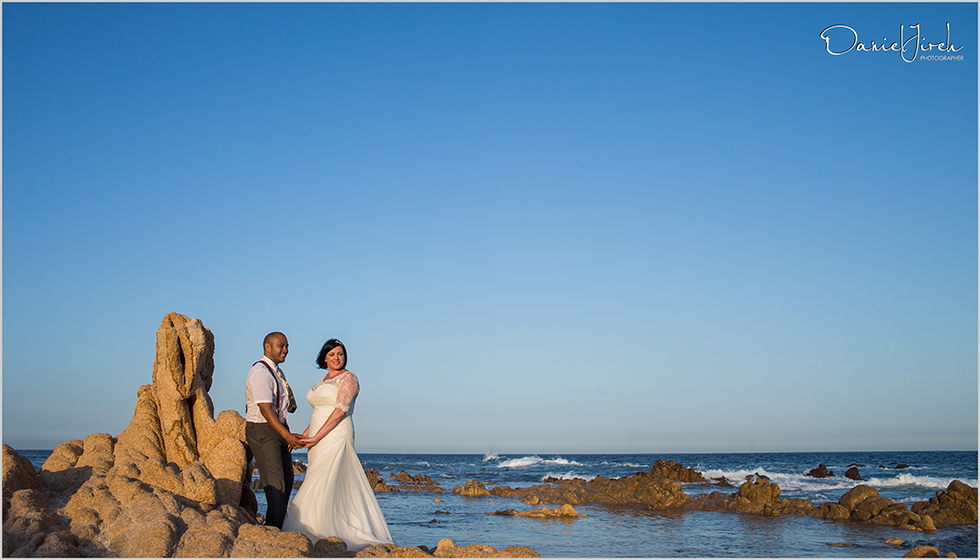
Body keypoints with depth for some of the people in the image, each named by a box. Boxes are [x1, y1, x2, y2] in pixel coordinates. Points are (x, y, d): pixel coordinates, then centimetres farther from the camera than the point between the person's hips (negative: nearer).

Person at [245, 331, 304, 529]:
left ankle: (279, 526, 22)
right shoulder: (260, 372, -16)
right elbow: (265, 409, -22)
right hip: (262, 431, -10)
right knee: (275, 483, -11)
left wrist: (288, 435, 7)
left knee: (287, 480, 12)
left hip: (279, 428, 10)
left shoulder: (277, 372, 14)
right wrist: (287, 435, -26)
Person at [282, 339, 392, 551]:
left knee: (325, 488, -12)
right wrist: (303, 436, 11)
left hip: (336, 437, -8)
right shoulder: (323, 381, 20)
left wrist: (317, 437, -19)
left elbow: (340, 410, -15)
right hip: (319, 441, 8)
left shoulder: (348, 378, -4)